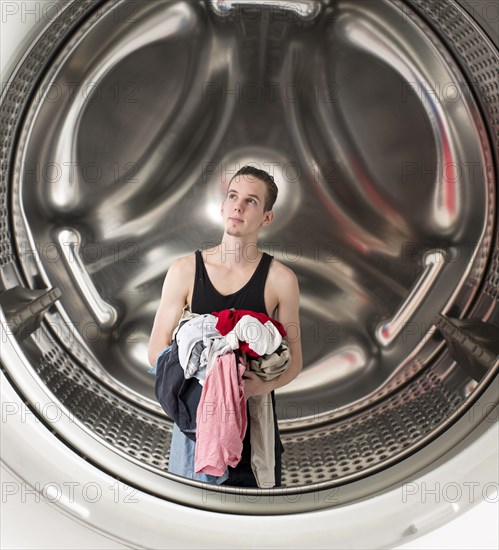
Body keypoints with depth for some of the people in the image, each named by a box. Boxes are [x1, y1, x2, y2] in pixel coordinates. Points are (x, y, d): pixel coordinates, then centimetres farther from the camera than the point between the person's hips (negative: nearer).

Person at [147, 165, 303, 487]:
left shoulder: (280, 279, -5)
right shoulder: (184, 271, -3)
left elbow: (294, 360, 1)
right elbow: (157, 351, 1)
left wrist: (265, 385, -20)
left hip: (255, 420, 0)